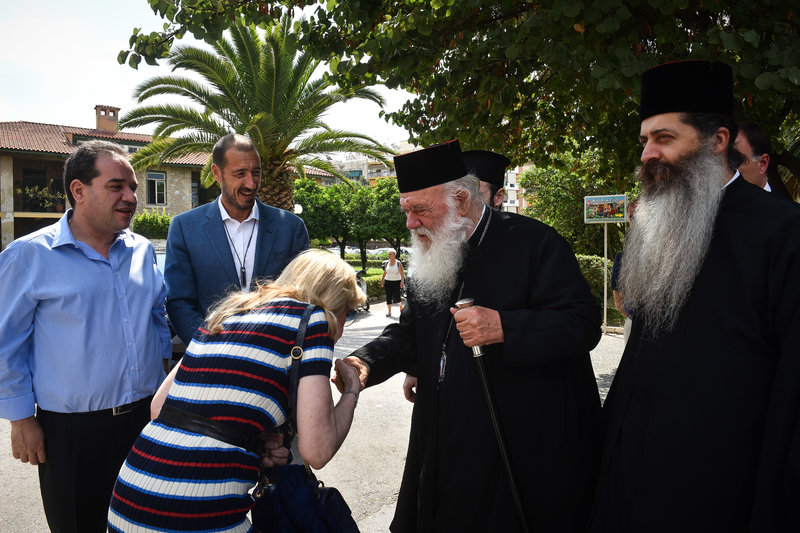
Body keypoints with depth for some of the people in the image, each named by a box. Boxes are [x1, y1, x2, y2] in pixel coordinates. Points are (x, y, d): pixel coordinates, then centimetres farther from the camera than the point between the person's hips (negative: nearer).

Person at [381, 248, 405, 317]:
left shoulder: (398, 263, -3)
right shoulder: (386, 263, 7)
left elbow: (402, 273, -6)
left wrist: (402, 281, -17)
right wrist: (382, 280, 13)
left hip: (396, 282, -3)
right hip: (388, 282, 3)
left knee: (396, 297, -6)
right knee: (388, 297, 2)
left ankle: (401, 307, 23)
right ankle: (389, 312, 10)